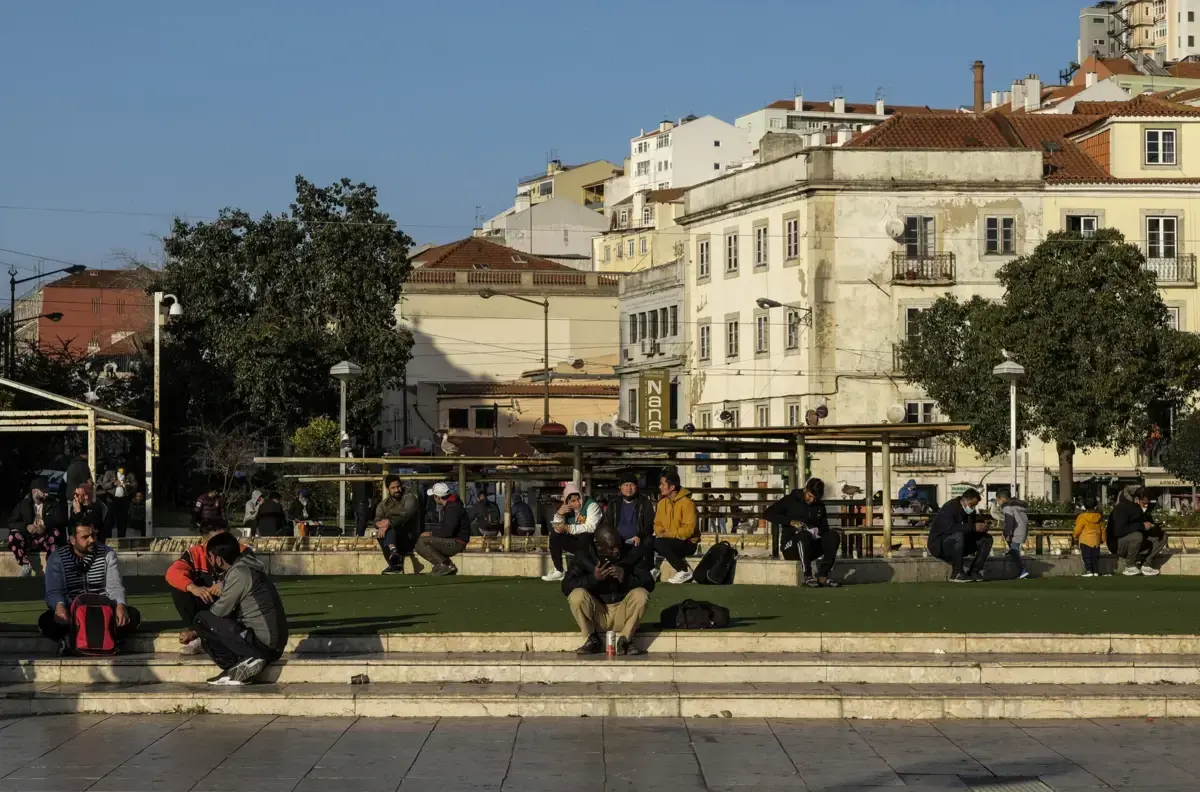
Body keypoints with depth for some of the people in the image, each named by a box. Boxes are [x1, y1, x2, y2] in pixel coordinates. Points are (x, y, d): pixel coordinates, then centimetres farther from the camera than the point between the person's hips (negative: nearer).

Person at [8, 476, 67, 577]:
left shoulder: (53, 504, 5)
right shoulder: (23, 504, 5)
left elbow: (61, 519, -10)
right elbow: (11, 523, -1)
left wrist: (45, 526, -26)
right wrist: (26, 527, -21)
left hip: (47, 540, -1)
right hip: (28, 539, 1)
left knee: (56, 532, -33)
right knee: (13, 535, -29)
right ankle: (26, 566, -29)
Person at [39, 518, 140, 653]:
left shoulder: (107, 554, 3)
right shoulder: (56, 559, -1)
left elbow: (114, 586, -5)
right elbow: (54, 591, -8)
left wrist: (120, 605, -28)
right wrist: (59, 605, -33)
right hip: (72, 613, -2)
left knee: (132, 615, -28)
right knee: (46, 621, -32)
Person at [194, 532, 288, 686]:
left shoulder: (239, 573, -14)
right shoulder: (245, 568, 16)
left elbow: (219, 611, -11)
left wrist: (195, 632, 8)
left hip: (262, 644, -10)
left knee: (202, 620, -8)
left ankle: (242, 662, -12)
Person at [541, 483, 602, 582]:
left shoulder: (591, 505, -16)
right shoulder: (566, 508, 2)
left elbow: (591, 527, -31)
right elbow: (557, 529, -2)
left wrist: (568, 528, -33)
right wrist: (559, 514, -20)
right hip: (575, 543, 6)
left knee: (584, 536, -35)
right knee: (554, 535, -7)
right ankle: (558, 571, -2)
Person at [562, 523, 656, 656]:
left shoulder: (632, 553, -6)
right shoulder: (584, 554, -8)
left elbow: (649, 584, -10)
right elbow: (566, 586, -15)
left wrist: (625, 579, -29)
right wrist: (593, 578, -30)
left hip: (623, 615, 0)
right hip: (595, 615, 0)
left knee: (641, 594, -27)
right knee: (577, 595, -28)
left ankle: (624, 640, -12)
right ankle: (592, 640, -10)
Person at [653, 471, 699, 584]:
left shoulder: (687, 503, -16)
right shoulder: (662, 503, 7)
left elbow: (688, 529, -22)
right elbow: (657, 523, 14)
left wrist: (667, 534, -23)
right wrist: (660, 533, -10)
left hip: (687, 543, -7)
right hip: (669, 541, 7)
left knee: (660, 543, -33)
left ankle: (685, 571, -18)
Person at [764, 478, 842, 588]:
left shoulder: (819, 506, 14)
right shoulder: (790, 500, 1)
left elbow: (825, 528, 15)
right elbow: (767, 514, -7)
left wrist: (818, 531, -11)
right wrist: (790, 522, -20)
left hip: (811, 548, 4)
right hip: (790, 546, -4)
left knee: (833, 536, -21)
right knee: (804, 535, -37)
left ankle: (823, 575, -25)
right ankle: (807, 576, -33)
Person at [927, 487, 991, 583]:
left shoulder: (969, 511, 4)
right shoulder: (949, 508, -20)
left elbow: (970, 531, 7)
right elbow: (950, 528, -37)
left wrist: (980, 528, -17)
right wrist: (973, 527, -38)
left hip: (958, 544, 8)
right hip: (939, 544, -8)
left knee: (987, 538, -3)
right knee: (958, 536, -38)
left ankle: (974, 571, -6)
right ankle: (956, 574, -29)